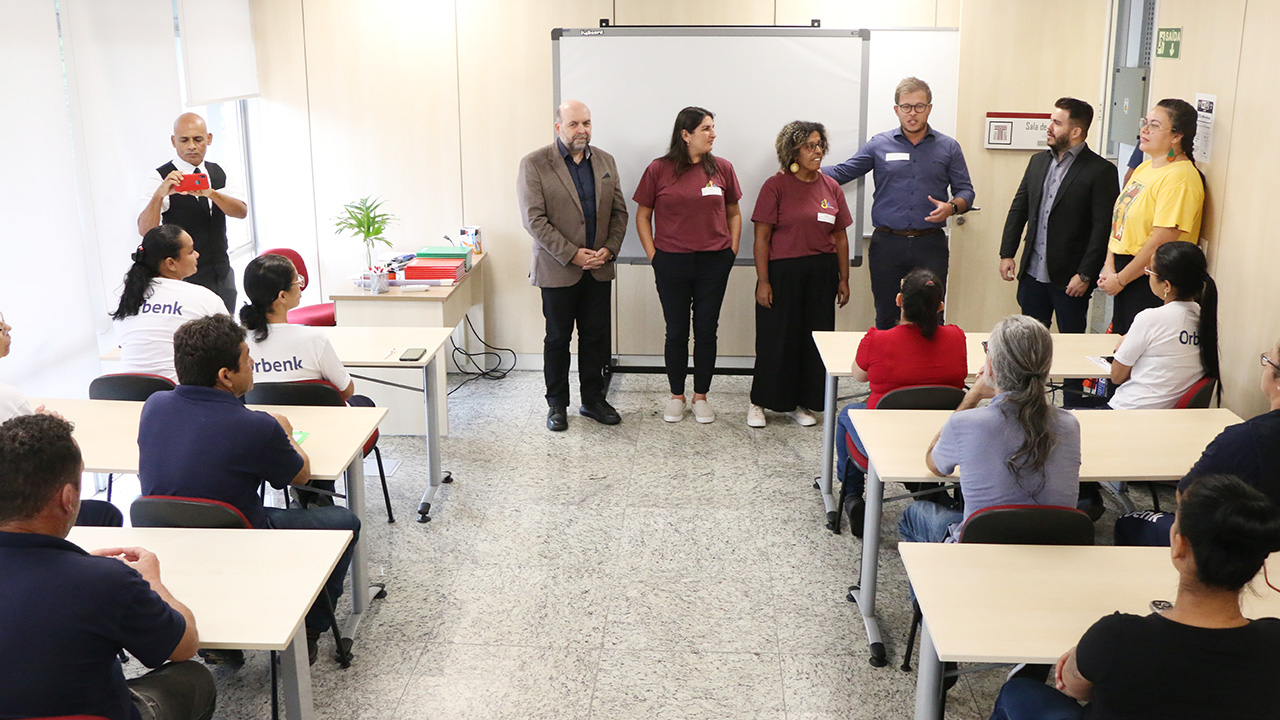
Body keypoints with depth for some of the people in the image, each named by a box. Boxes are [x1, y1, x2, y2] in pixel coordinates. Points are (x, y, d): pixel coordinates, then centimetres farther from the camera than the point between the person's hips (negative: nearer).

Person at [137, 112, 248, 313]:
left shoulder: (222, 174, 7)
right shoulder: (160, 178, -7)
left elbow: (241, 211, -10)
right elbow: (145, 230, -20)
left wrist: (210, 193, -29)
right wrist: (160, 193, -38)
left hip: (223, 274, 5)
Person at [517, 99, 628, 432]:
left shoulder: (605, 161, 8)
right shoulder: (534, 164, -8)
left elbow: (619, 211, 10)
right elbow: (534, 219, -13)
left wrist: (610, 248, -6)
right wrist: (572, 254, -17)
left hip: (599, 269, 4)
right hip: (558, 269, -4)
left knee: (596, 337, 9)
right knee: (558, 339, 8)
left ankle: (593, 399, 24)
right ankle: (557, 404, 21)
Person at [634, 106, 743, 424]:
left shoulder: (722, 168, 3)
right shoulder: (658, 170, -2)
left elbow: (734, 213, 13)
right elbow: (642, 216, 4)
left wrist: (732, 251, 4)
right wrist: (653, 256, -3)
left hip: (714, 263, 2)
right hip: (672, 263, -1)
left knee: (706, 330, 6)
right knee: (676, 331, 6)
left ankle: (701, 397, 20)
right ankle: (676, 396, 21)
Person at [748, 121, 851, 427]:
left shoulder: (831, 187, 8)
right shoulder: (776, 186, -5)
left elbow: (840, 237, 13)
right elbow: (761, 237, -7)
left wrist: (844, 279, 10)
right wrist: (763, 281, -12)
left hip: (821, 274, 4)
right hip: (783, 272, -4)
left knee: (814, 340, 7)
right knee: (776, 339, 1)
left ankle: (799, 403, 20)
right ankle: (759, 402, 15)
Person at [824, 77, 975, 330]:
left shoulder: (948, 148, 8)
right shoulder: (879, 145, 7)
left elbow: (965, 191, 9)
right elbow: (842, 173, 7)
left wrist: (951, 207, -13)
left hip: (930, 245, 0)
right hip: (887, 243, 0)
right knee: (886, 319, 7)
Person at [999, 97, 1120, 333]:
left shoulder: (1101, 170, -9)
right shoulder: (1038, 161, 11)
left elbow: (1103, 228, -12)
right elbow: (1018, 209, 15)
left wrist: (1085, 275, -15)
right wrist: (1007, 253, 7)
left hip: (1069, 278, -5)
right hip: (1032, 272, 6)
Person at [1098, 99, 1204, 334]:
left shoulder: (1180, 178, -17)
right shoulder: (1144, 167, 13)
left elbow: (1161, 242, -21)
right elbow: (1118, 221, 12)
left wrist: (1120, 279, -14)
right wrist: (1109, 268, 1)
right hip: (1125, 278, 9)